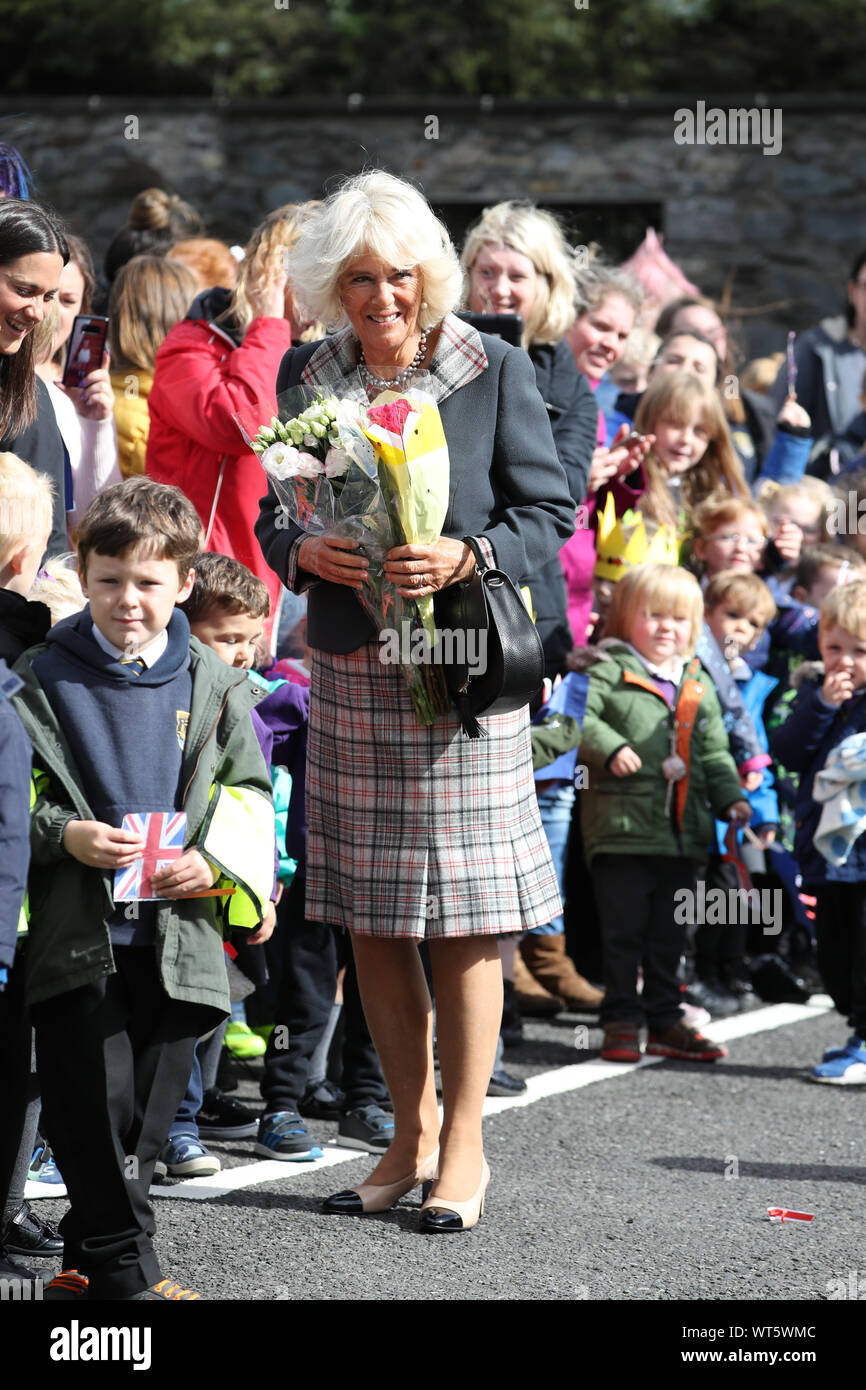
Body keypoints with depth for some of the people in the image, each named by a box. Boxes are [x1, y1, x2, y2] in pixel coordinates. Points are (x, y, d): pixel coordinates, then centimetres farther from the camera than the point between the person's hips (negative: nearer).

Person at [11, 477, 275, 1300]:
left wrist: (216, 863, -7)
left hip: (178, 932, 3)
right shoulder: (43, 679, 1)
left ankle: (90, 1261, 21)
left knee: (147, 1109, 8)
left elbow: (249, 798, 11)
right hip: (77, 932, -3)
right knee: (94, 1100, -6)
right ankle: (124, 1268, 1)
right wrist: (64, 836, -15)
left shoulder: (211, 687, 7)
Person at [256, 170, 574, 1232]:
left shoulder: (496, 370, -4)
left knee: (461, 920, -1)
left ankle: (463, 1144, 10)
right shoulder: (309, 375, 6)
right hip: (349, 668, 4)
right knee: (370, 921, 7)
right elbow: (272, 513, 13)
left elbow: (550, 513, -1)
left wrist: (465, 558, -18)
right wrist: (303, 552, -9)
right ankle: (412, 1135, 20)